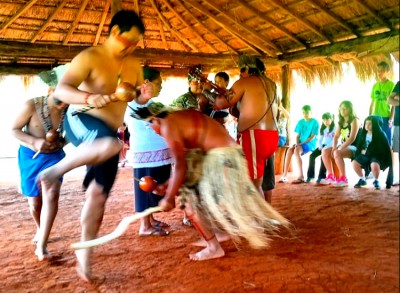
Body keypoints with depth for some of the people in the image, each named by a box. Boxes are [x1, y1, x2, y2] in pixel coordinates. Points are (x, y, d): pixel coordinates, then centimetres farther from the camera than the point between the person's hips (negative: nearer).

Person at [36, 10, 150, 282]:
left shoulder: (134, 65, 8)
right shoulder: (90, 57, -11)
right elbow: (61, 89, -20)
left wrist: (144, 94, -8)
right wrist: (89, 98, -40)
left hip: (108, 133, 6)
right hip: (81, 121, -6)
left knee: (98, 193, 3)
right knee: (109, 145, -42)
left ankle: (85, 251, 19)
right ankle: (57, 168, -17)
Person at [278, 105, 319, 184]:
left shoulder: (314, 122, -3)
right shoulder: (300, 122, 12)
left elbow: (313, 137, -10)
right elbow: (297, 135, 11)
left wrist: (302, 143, -17)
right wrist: (297, 143, -9)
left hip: (310, 144, -5)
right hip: (300, 143, 5)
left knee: (296, 151, -34)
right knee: (289, 150, -26)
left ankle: (301, 176, -34)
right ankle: (284, 176, -28)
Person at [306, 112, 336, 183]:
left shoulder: (335, 128, -7)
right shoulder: (323, 129, 15)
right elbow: (320, 140, 15)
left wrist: (326, 148, -24)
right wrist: (320, 146, -7)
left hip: (330, 147, -6)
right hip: (323, 146, 6)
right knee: (312, 155, -16)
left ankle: (321, 176, -21)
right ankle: (310, 175, -11)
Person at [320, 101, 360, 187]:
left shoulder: (354, 120, -11)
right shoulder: (341, 122, 14)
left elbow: (352, 138, -21)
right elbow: (336, 136, 8)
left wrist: (340, 148, -24)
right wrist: (334, 147, -10)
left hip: (353, 147, -8)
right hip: (343, 146, 8)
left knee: (337, 153, -34)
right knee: (325, 151, -7)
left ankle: (343, 178, -25)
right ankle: (331, 176, -2)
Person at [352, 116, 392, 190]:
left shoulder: (380, 134, -9)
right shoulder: (363, 134, 6)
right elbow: (359, 146, 15)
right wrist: (362, 151, -4)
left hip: (377, 156, -5)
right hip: (365, 155, 5)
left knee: (374, 165, -37)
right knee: (354, 163, -21)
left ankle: (376, 181, -6)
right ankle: (362, 179, 3)